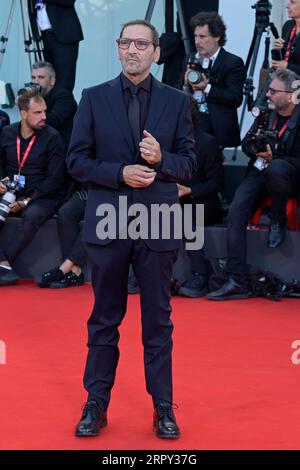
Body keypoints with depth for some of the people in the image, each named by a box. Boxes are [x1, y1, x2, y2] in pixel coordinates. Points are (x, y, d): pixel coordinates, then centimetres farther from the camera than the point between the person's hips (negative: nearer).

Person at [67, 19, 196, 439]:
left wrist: (161, 159, -16)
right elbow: (77, 161, 0)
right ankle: (96, 405, 17)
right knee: (104, 319, 8)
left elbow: (189, 163, 4)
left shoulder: (176, 101, 4)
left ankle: (163, 408, 14)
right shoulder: (94, 98, 3)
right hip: (108, 223, 0)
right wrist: (120, 173, -14)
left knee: (158, 321, 6)